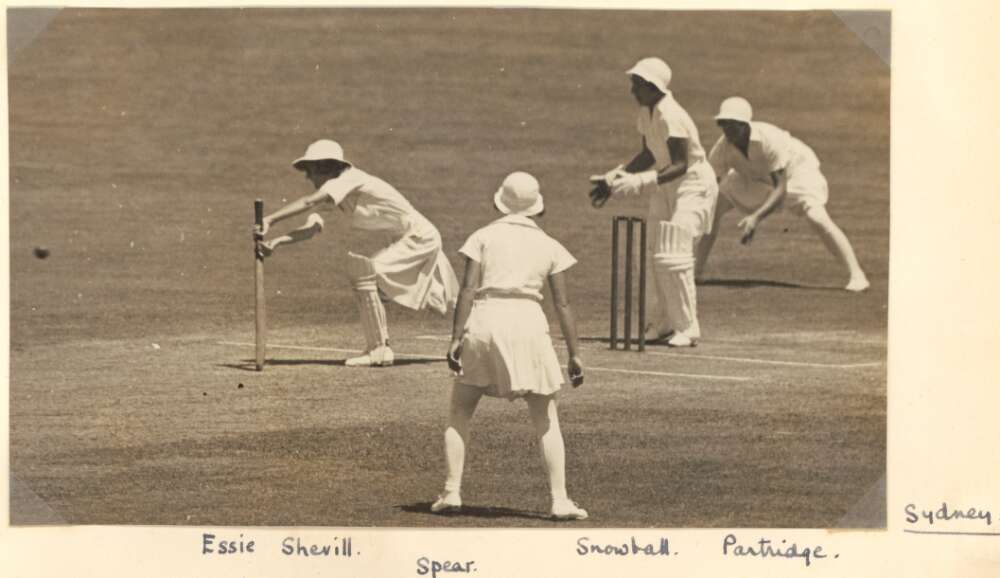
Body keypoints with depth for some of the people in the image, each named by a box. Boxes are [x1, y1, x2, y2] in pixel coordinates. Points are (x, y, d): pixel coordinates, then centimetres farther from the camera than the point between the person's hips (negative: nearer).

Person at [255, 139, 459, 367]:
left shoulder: (348, 180, -21)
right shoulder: (336, 192, 5)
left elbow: (309, 203, -34)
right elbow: (312, 228, -5)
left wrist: (270, 219, -41)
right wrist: (276, 241, -19)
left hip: (419, 237, -10)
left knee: (364, 274, -21)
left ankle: (379, 350, -17)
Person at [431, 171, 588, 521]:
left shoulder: (484, 237, 7)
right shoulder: (548, 246, 10)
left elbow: (468, 289, -3)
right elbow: (562, 303, 6)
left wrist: (456, 338, -5)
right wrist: (574, 353, 8)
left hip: (484, 323, 0)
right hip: (528, 325, 0)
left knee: (459, 413, 14)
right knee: (546, 420, 8)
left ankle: (452, 493, 5)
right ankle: (560, 500, -1)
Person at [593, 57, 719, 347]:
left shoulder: (670, 116, -27)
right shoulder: (646, 111, 1)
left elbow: (681, 165, -31)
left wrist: (639, 182, -38)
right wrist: (614, 177, 5)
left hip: (693, 185, -9)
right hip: (667, 188, 9)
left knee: (674, 255, -14)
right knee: (659, 255, 12)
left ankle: (688, 327, -4)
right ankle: (667, 321, 25)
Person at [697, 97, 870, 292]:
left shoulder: (769, 139, -38)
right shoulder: (722, 149, -24)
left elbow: (781, 189, -39)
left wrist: (756, 217, -51)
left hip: (796, 167, -5)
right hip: (754, 178, 5)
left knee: (817, 218, -27)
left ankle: (856, 275, -23)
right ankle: (696, 270, 6)